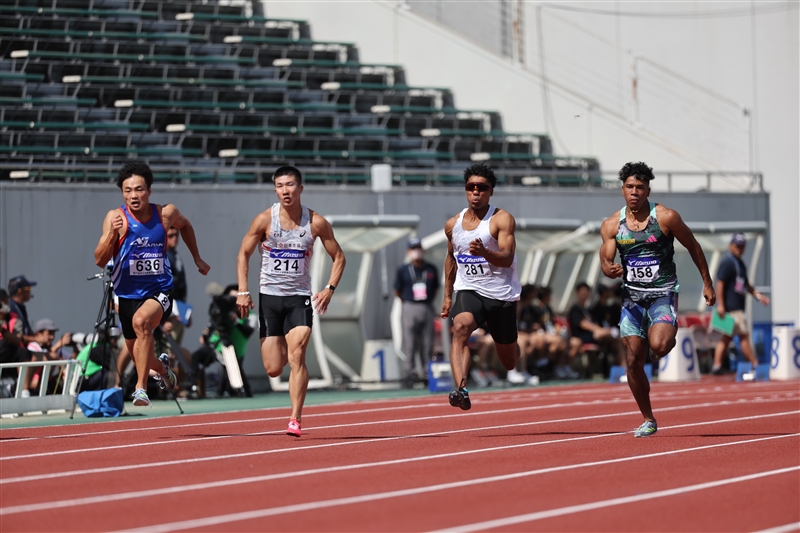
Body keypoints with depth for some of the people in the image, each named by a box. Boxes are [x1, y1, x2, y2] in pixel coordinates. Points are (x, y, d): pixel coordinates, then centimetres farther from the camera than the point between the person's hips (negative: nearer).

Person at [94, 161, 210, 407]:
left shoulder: (166, 214, -6)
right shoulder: (116, 217, -11)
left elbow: (185, 225, 19)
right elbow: (99, 261, -17)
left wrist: (197, 259, 23)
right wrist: (112, 234, -32)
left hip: (160, 291, -2)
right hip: (128, 294, 2)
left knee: (141, 321, -35)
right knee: (138, 356, 15)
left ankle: (141, 387, -33)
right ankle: (161, 367, 52)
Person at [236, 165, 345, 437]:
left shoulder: (316, 222, -4)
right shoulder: (265, 219, -5)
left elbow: (338, 257, 7)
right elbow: (244, 254, 5)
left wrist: (330, 288, -7)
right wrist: (243, 291, -5)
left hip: (300, 297, -1)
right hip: (269, 296, 1)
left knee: (296, 356, -20)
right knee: (273, 369, 0)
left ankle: (295, 420, -18)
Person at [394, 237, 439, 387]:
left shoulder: (431, 269, 5)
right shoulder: (403, 271, -1)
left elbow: (436, 289, 16)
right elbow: (397, 292, 8)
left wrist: (428, 300, 8)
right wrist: (409, 301, 8)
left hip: (427, 309, 2)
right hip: (410, 309, -2)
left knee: (427, 344, 6)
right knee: (410, 344, -3)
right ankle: (410, 373, 0)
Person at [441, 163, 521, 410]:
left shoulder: (502, 219, -10)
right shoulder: (453, 225, 6)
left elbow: (507, 258, -21)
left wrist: (484, 252, -41)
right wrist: (447, 295, 22)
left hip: (501, 294, -2)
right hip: (468, 290, 2)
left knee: (508, 361, 11)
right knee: (460, 328, -32)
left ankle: (515, 351, 51)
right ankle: (461, 390, -45)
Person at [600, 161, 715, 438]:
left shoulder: (666, 217, -8)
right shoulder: (612, 225, 0)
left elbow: (693, 246, 3)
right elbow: (605, 262, 0)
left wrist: (707, 284, 6)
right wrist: (610, 270, -25)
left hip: (663, 293, -3)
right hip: (632, 295, 3)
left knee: (658, 345, -28)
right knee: (633, 360, -1)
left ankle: (670, 334, 12)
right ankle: (648, 420, 14)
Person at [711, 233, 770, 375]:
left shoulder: (740, 264, 18)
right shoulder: (727, 263, -11)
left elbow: (745, 284, 27)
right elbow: (720, 283, -17)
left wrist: (758, 295, 17)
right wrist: (720, 305, -22)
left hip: (737, 307, 10)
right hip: (732, 307, -10)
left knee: (727, 337, 9)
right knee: (744, 335, -7)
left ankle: (716, 366, 10)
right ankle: (755, 366, -6)